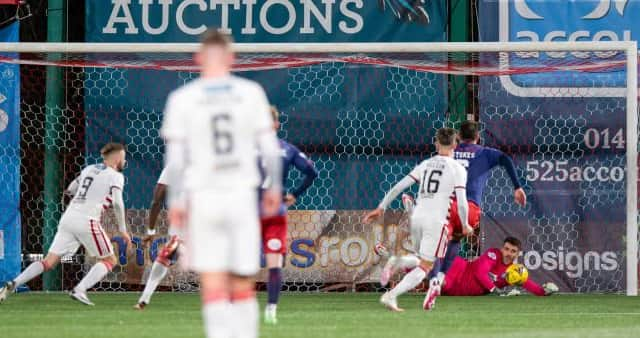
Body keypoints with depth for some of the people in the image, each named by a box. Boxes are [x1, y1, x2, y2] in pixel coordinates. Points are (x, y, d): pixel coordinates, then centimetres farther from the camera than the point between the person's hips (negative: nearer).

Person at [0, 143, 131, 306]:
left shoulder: (89, 169, 21)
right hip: (87, 221, -6)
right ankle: (80, 290, -11)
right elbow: (117, 202, -11)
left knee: (49, 262, 6)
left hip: (68, 217, 6)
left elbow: (70, 190, 29)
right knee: (110, 260, 8)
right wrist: (122, 229, -4)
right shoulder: (115, 176, 2)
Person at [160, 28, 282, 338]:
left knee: (213, 286, -4)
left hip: (203, 197, -1)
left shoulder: (182, 98, -3)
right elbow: (270, 148, 1)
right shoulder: (251, 93, 0)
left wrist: (175, 202, 3)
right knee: (243, 284, 10)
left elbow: (175, 157, -4)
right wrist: (275, 187, 15)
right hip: (241, 196, 1)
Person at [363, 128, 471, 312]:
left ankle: (396, 262, -5)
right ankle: (391, 295, -14)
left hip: (417, 216, 5)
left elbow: (398, 187, 8)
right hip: (436, 220, -5)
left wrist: (381, 208, 12)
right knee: (424, 267, 0)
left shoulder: (425, 164, 12)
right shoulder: (457, 169, -1)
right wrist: (465, 225, 7)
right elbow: (462, 202, -8)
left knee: (420, 259, 25)